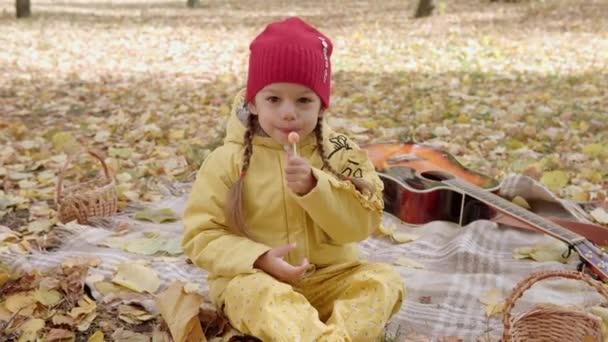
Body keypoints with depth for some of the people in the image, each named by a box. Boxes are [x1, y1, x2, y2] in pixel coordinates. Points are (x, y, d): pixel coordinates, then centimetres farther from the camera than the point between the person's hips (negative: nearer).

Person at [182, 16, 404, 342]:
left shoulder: (339, 153, -2)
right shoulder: (229, 160, -7)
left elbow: (360, 224, -9)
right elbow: (200, 233, -7)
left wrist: (313, 186, -25)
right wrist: (259, 258, -22)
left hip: (328, 278, 3)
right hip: (252, 278, -2)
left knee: (384, 279, -20)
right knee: (253, 292, -34)